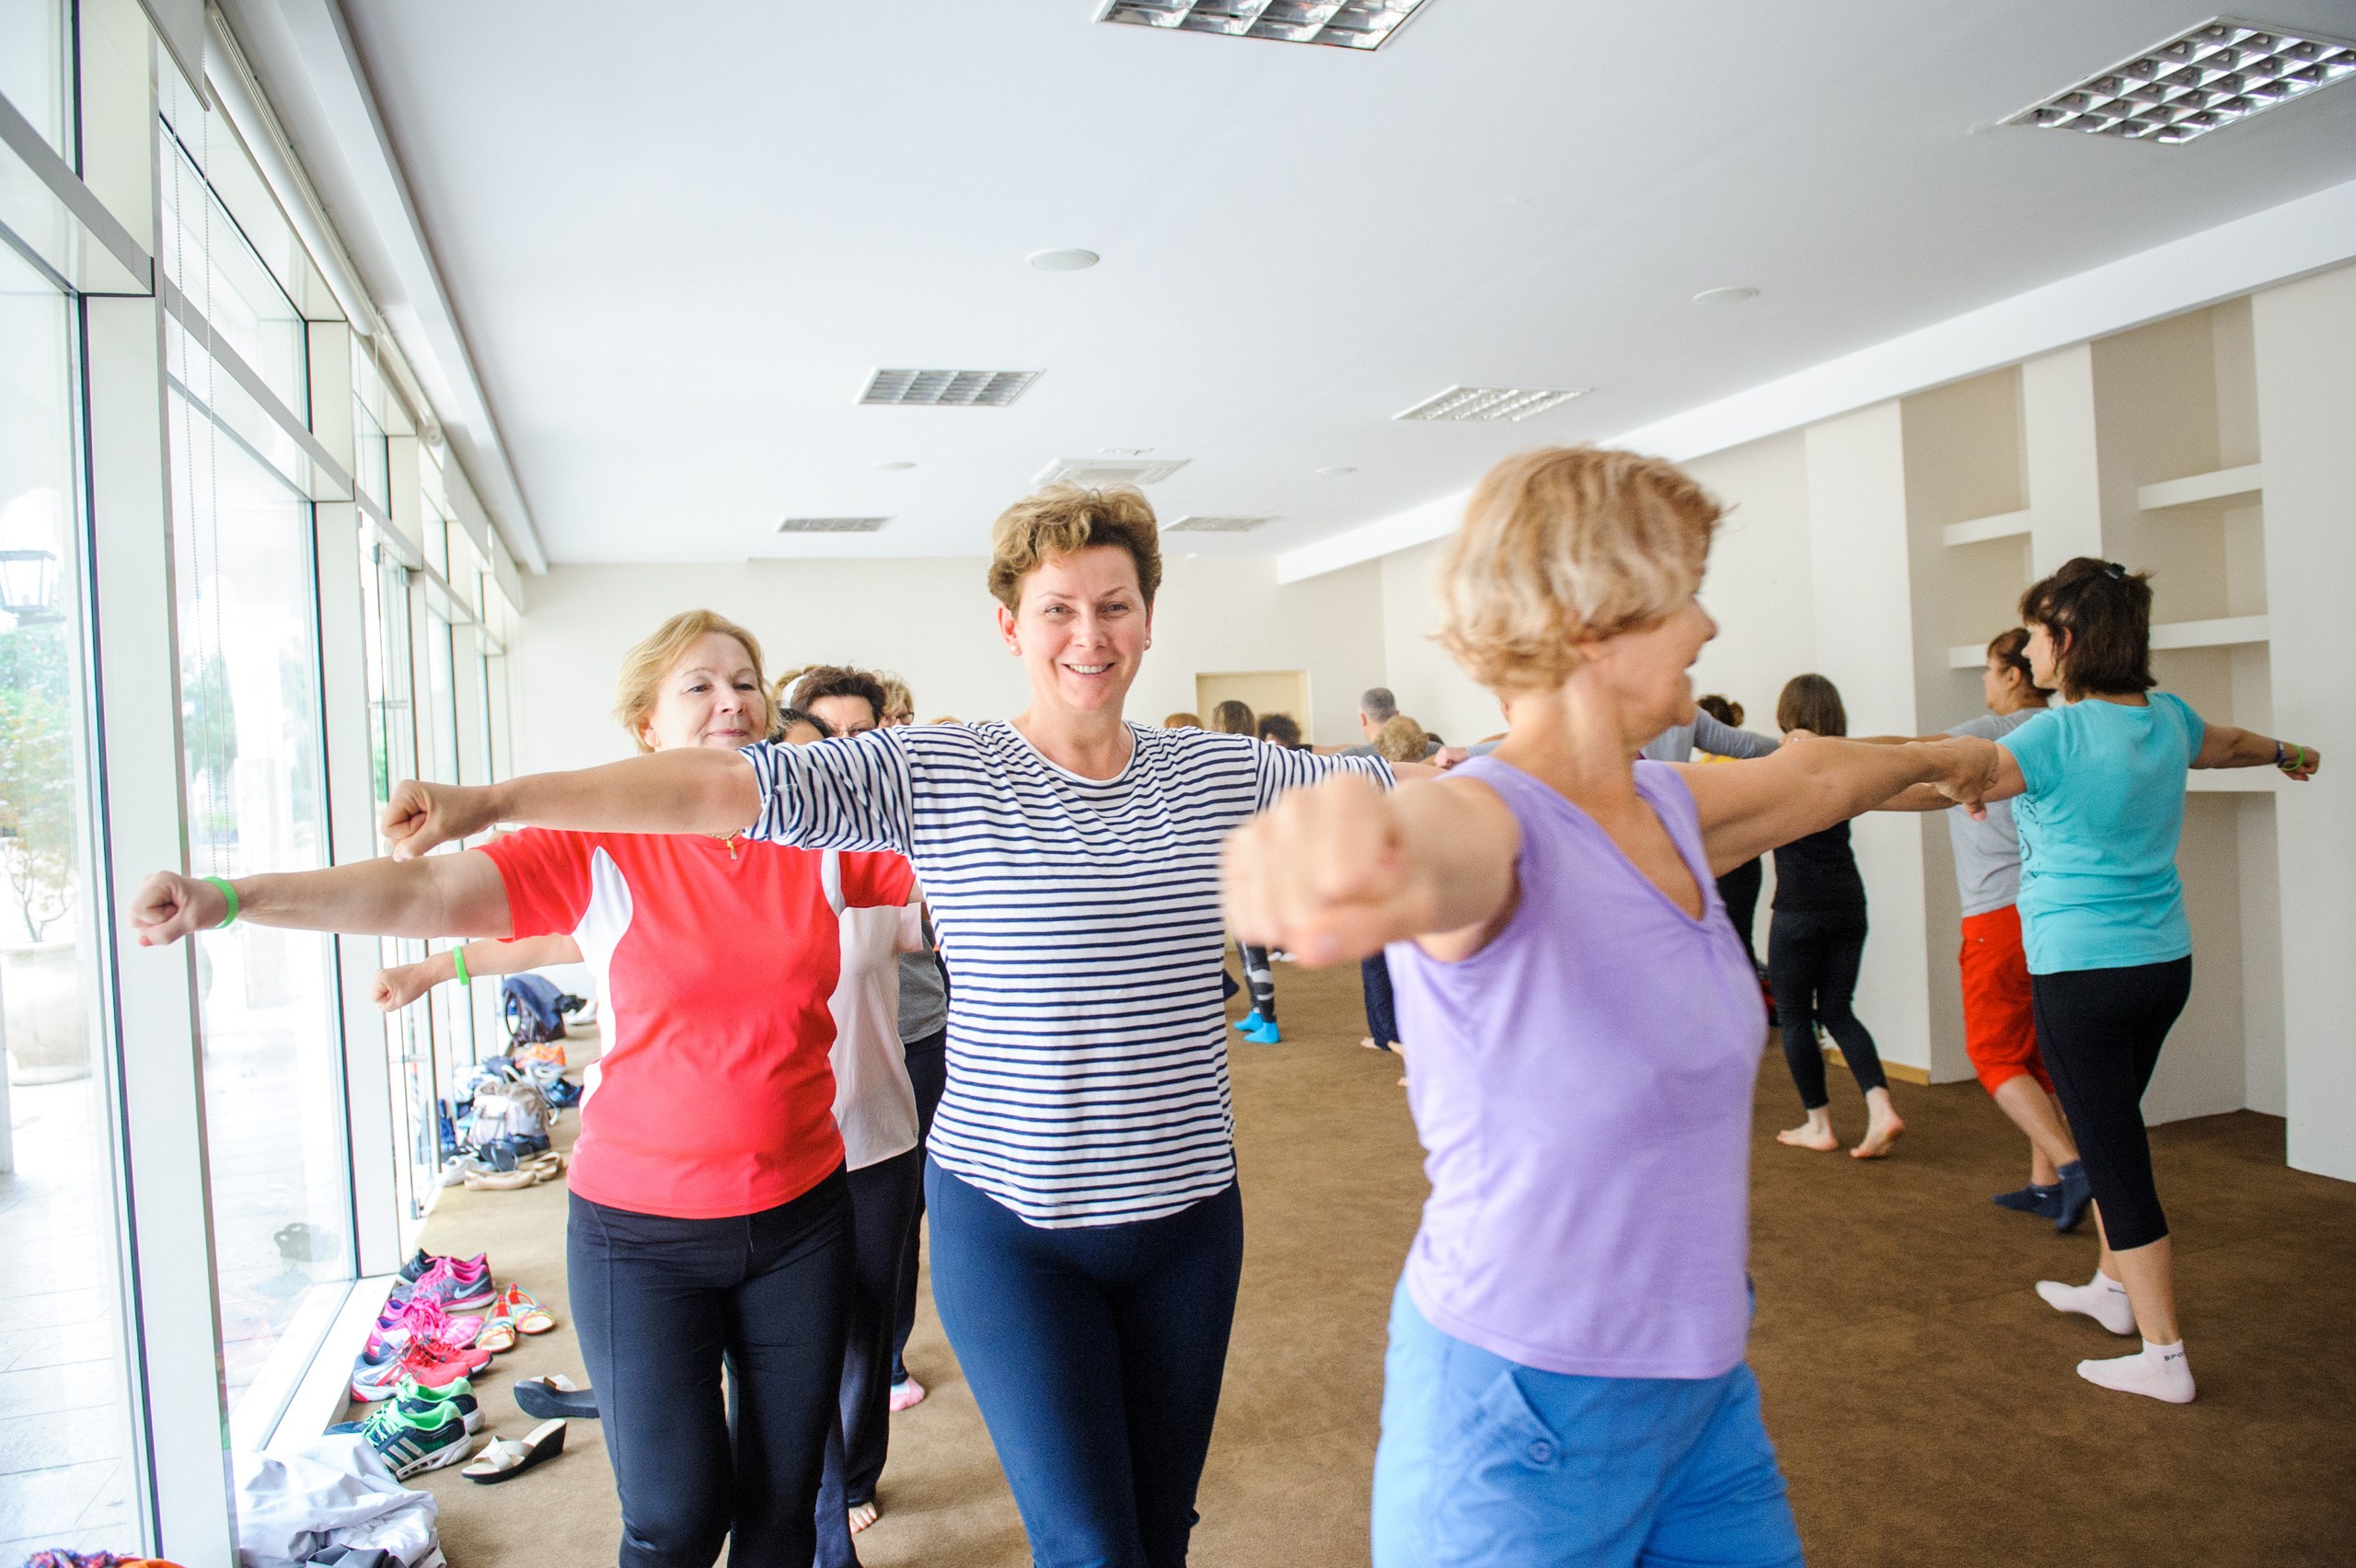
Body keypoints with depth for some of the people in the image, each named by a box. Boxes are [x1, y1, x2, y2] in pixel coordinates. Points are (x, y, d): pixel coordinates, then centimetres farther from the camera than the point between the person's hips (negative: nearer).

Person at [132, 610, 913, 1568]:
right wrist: (231, 898, -29)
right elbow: (418, 892, -19)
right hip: (643, 1231, -2)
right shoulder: (601, 851, -10)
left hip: (801, 1215, 3)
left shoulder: (817, 842, -1)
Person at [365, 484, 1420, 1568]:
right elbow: (717, 786, -16)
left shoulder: (1219, 774, 1)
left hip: (1185, 1213, 4)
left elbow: (1387, 790, 6)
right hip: (1010, 1220, -3)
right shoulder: (937, 775, -9)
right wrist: (493, 800, -20)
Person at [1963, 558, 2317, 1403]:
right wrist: (2288, 753, 50)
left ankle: (2165, 1358, 7)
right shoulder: (2167, 719, 6)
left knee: (2114, 1153, 0)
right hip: (2165, 962, 8)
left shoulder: (2056, 736, -18)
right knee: (2113, 1128, 23)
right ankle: (2113, 1287, 40)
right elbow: (2229, 743, 29)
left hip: (2081, 974, -8)